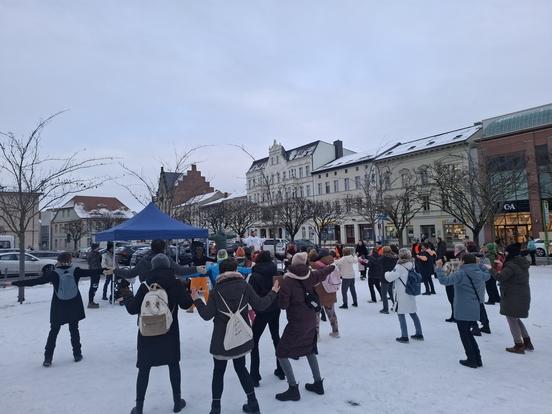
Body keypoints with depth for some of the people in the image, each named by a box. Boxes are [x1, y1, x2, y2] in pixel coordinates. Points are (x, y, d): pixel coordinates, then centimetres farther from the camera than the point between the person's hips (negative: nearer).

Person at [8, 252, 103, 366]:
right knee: (74, 329, 14)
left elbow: (34, 281, -12)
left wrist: (14, 283, -5)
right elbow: (91, 272, -4)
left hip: (58, 308, -1)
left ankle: (48, 358, 12)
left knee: (53, 331, 13)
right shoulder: (76, 271, -10)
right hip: (74, 307, 1)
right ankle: (77, 354, 20)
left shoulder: (53, 274, -11)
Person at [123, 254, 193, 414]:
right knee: (173, 364, 18)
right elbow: (186, 304, -7)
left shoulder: (145, 286, -11)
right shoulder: (177, 283, -10)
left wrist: (127, 296, 11)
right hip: (170, 333, 1)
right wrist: (186, 293, 12)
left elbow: (133, 309, -7)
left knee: (144, 369, 14)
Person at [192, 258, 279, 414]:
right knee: (240, 367, 21)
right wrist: (273, 293, 7)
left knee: (218, 371, 15)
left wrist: (197, 300, 6)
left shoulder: (216, 290, -9)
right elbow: (260, 305, -7)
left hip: (221, 338, -2)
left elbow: (207, 315, -8)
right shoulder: (245, 286, -7)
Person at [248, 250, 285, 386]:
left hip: (262, 312, -5)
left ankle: (254, 376, 7)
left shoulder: (255, 276, -16)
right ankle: (280, 370, 28)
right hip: (275, 310, 5)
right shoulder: (276, 273, -2)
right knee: (276, 337, 21)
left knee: (254, 341, 7)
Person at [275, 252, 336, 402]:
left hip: (297, 322, -7)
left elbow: (283, 304, -15)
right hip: (311, 319, 7)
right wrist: (332, 266, 39)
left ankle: (293, 389, 5)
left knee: (282, 353, 5)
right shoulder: (310, 275, -3)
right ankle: (318, 383, 32)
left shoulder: (288, 280, -20)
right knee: (310, 350, 25)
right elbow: (323, 272, 18)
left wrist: (280, 293, 4)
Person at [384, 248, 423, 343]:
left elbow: (389, 278, -20)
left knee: (401, 314, 4)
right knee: (413, 313, 18)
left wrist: (387, 273, 2)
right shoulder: (412, 265, 2)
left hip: (402, 295, -7)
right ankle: (419, 334, 27)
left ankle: (404, 337, 8)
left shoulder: (399, 267, -20)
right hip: (411, 294, 7)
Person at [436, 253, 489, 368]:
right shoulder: (479, 273, 5)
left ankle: (472, 360, 11)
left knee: (465, 335, 6)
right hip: (475, 310, 8)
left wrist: (439, 268, -18)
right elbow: (487, 274, 29)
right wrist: (479, 264, 28)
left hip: (463, 311, -8)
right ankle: (477, 359, 26)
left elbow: (445, 280, -28)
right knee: (468, 334, 22)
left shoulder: (461, 274, -18)